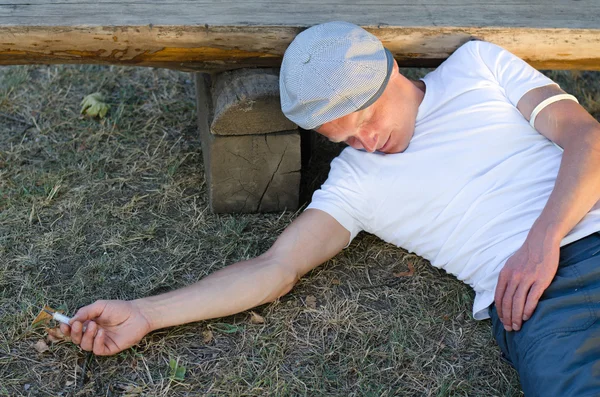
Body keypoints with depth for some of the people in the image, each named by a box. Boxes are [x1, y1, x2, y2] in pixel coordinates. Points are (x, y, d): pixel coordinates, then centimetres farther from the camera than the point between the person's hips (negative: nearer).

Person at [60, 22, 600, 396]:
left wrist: (545, 237, -12)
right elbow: (277, 267, 5)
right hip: (530, 295, 0)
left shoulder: (477, 63, 11)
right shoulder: (356, 178, 10)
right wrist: (145, 313, -1)